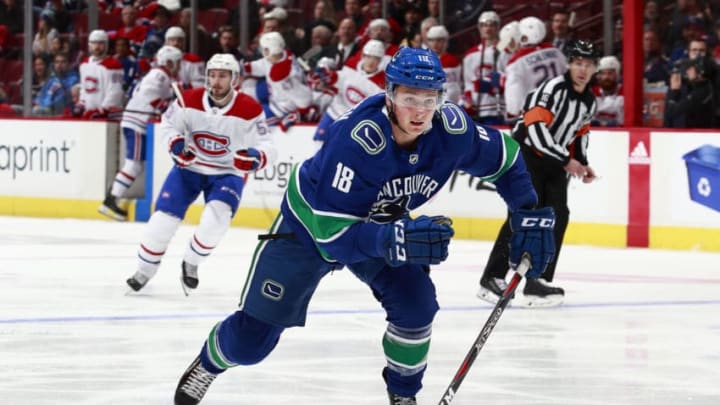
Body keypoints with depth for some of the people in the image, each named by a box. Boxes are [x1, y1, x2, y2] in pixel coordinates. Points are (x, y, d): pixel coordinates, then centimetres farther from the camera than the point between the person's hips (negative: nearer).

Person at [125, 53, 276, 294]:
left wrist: (256, 157, -44)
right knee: (165, 216, -8)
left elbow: (268, 146, -21)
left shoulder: (249, 109, -21)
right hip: (190, 166, 2)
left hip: (228, 173, -2)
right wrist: (176, 143, -20)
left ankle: (191, 263, -1)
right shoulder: (189, 100, -15)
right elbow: (167, 125, 1)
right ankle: (144, 270, 13)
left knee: (218, 215, -27)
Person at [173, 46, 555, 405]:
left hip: (383, 223, 4)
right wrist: (394, 239, -57)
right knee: (253, 336, -2)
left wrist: (531, 215, -13)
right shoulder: (355, 139, -41)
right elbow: (333, 233, -42)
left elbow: (503, 157, -5)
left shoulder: (452, 129, -27)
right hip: (310, 222, -4)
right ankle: (209, 362, 32)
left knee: (416, 306, -19)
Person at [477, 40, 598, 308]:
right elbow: (535, 128, -28)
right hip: (525, 154, -8)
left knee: (558, 216, -2)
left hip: (554, 163, 8)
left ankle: (538, 281, 2)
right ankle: (492, 280, -12)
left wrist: (582, 163, 8)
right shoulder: (553, 89, -20)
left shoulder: (589, 102, 7)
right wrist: (565, 160, -27)